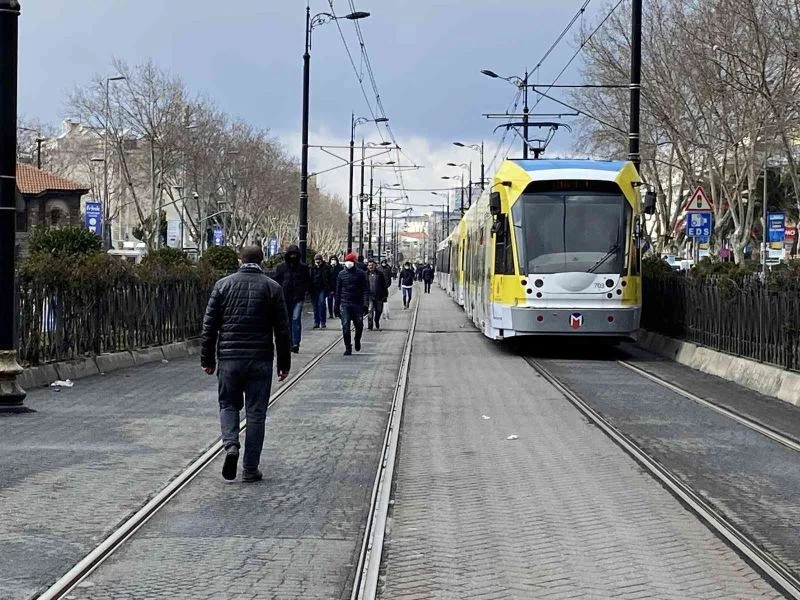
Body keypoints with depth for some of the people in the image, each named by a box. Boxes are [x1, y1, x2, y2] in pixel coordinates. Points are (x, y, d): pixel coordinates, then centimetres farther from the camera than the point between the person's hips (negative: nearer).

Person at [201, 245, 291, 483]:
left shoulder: (223, 285, 2)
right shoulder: (272, 288, 1)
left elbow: (209, 325, 2)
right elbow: (282, 330, 2)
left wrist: (207, 359, 8)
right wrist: (284, 363, 9)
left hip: (229, 358, 0)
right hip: (260, 360, 0)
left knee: (228, 404, 17)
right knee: (256, 412, 6)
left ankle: (231, 446, -9)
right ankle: (250, 469, 8)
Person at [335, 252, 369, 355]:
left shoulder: (361, 274, 0)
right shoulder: (341, 274, 6)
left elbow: (365, 290, -2)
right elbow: (338, 291, 12)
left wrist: (366, 303, -12)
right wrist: (337, 306, 11)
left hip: (357, 304, -1)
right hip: (345, 305, 1)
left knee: (359, 326, 5)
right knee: (345, 326, -7)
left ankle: (357, 341, 35)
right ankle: (348, 348, 2)